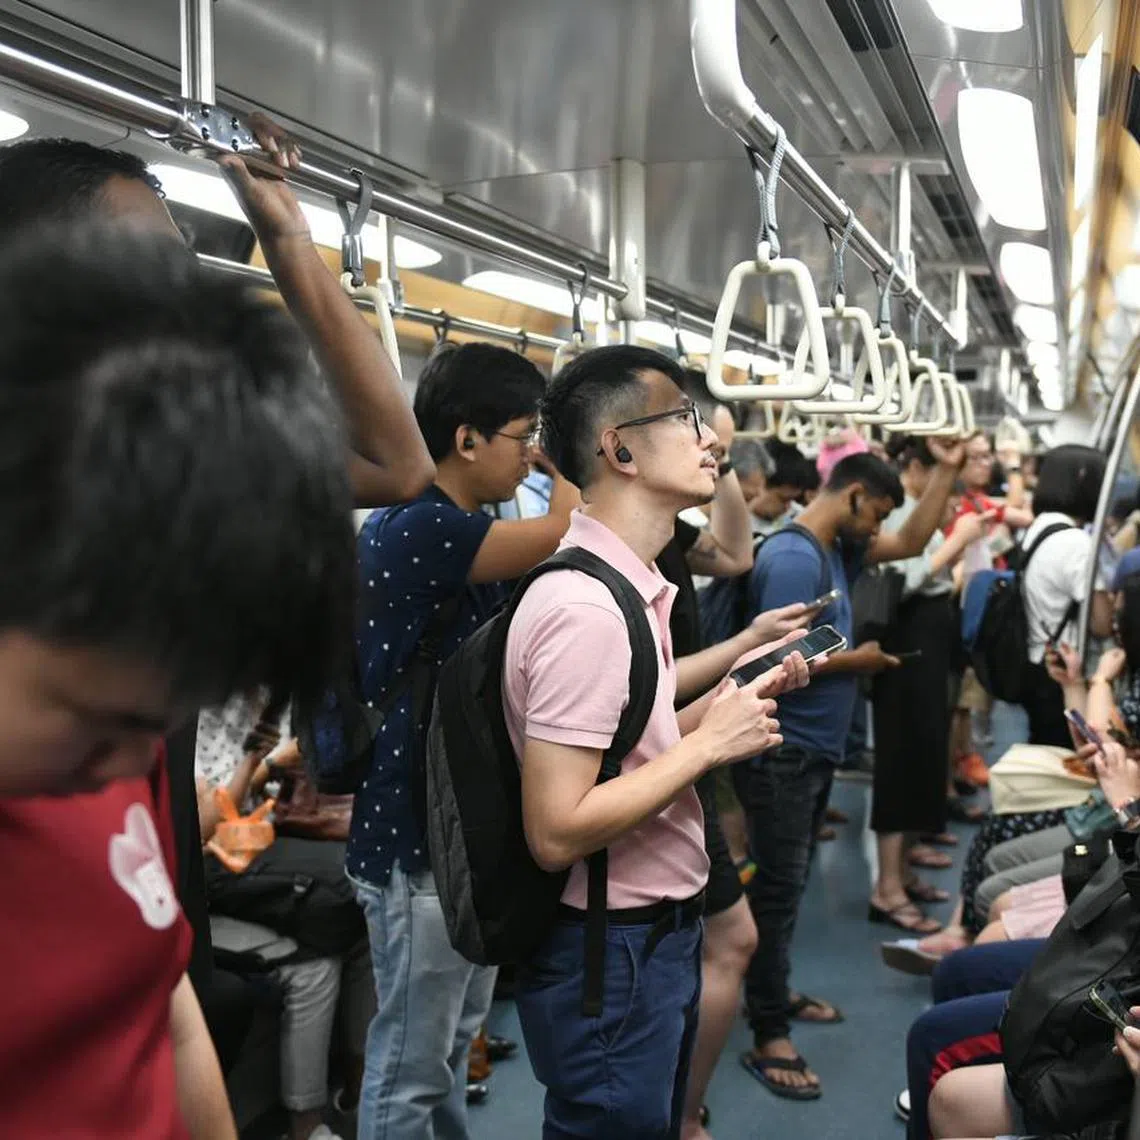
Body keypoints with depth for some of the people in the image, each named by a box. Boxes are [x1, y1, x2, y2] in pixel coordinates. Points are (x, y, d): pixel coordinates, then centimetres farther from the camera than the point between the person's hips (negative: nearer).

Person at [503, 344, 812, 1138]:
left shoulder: (630, 586, 6)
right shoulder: (585, 607, -25)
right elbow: (557, 833, -28)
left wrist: (724, 706, 2)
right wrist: (707, 744, -21)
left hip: (657, 935, 9)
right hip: (610, 959, -9)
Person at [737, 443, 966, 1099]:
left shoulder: (838, 549, 10)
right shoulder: (793, 558, -20)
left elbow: (912, 543, 18)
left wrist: (948, 472, 9)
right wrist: (859, 661, -12)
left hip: (816, 749, 10)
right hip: (782, 751, -10)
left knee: (790, 883, 19)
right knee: (780, 887, -4)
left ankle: (774, 994, 34)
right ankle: (769, 1038, 5)